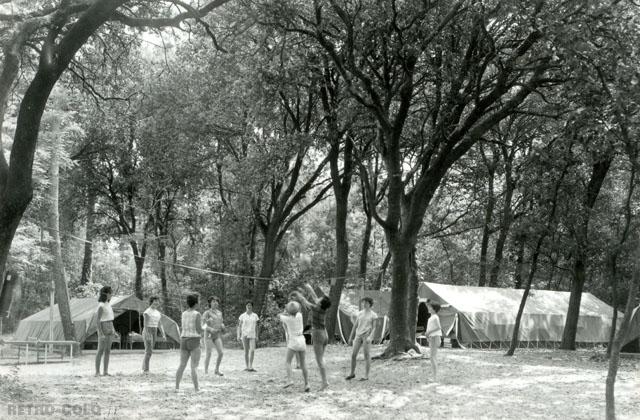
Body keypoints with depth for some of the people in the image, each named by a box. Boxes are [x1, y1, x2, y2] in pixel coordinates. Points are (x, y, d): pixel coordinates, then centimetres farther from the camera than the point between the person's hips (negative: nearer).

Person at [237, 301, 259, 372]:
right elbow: (239, 326, 3)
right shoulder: (242, 316, 2)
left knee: (252, 350, -15)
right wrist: (238, 335, -4)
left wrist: (257, 336, 8)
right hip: (244, 334, -1)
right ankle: (247, 366, 11)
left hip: (252, 335, 1)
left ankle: (250, 366, -10)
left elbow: (256, 326, 11)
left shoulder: (255, 315, 6)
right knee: (246, 351, 2)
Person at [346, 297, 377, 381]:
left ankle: (366, 375, 6)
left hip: (367, 336, -4)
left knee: (367, 356, -3)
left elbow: (374, 328, -5)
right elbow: (355, 326, 14)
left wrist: (370, 337, -21)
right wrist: (350, 337, 14)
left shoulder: (373, 315, -2)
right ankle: (352, 373, 15)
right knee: (353, 355, 1)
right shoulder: (360, 313, 11)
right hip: (358, 336, 5)